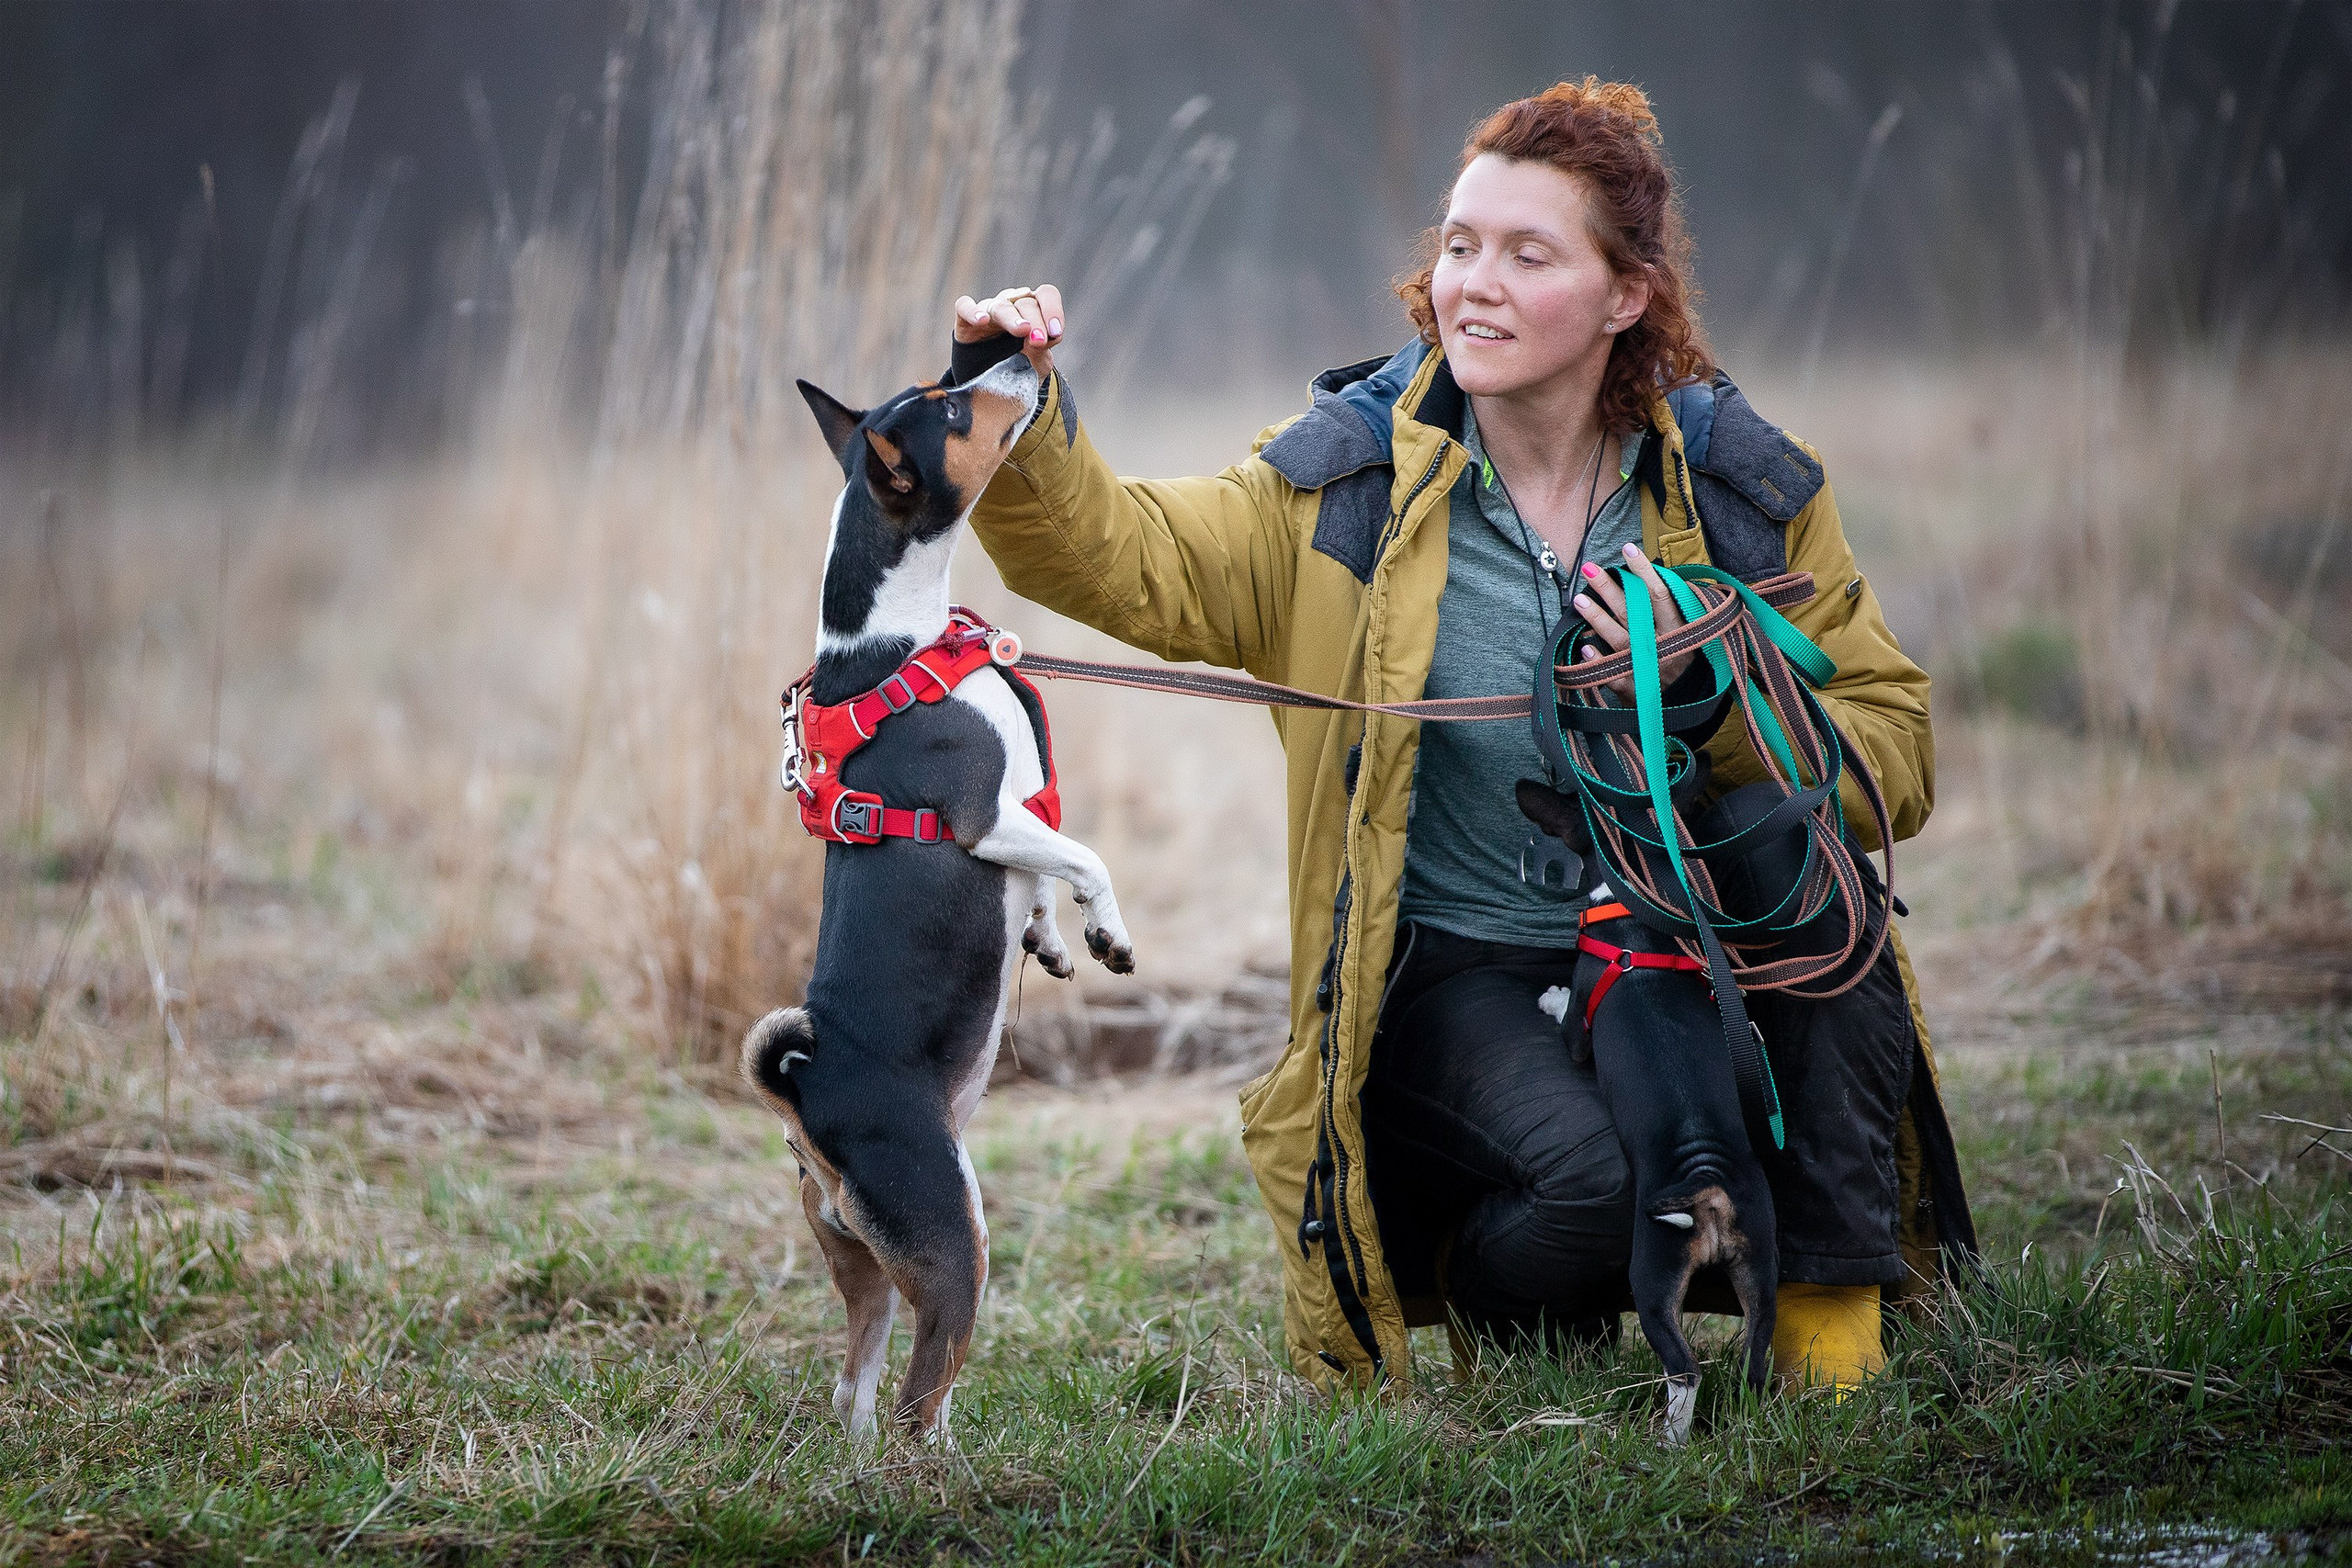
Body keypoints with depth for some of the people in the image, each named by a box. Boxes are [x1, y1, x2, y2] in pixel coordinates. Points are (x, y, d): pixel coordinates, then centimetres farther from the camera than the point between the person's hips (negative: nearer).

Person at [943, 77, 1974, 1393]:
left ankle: (1830, 1305, -9)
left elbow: (1896, 762, -3)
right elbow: (1121, 558, -9)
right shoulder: (1356, 479, -2)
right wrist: (1022, 423, -28)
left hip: (1690, 953, 2)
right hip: (1459, 976, -2)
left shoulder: (1740, 486, -1)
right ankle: (1499, 1316, 8)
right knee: (1596, 1176, -32)